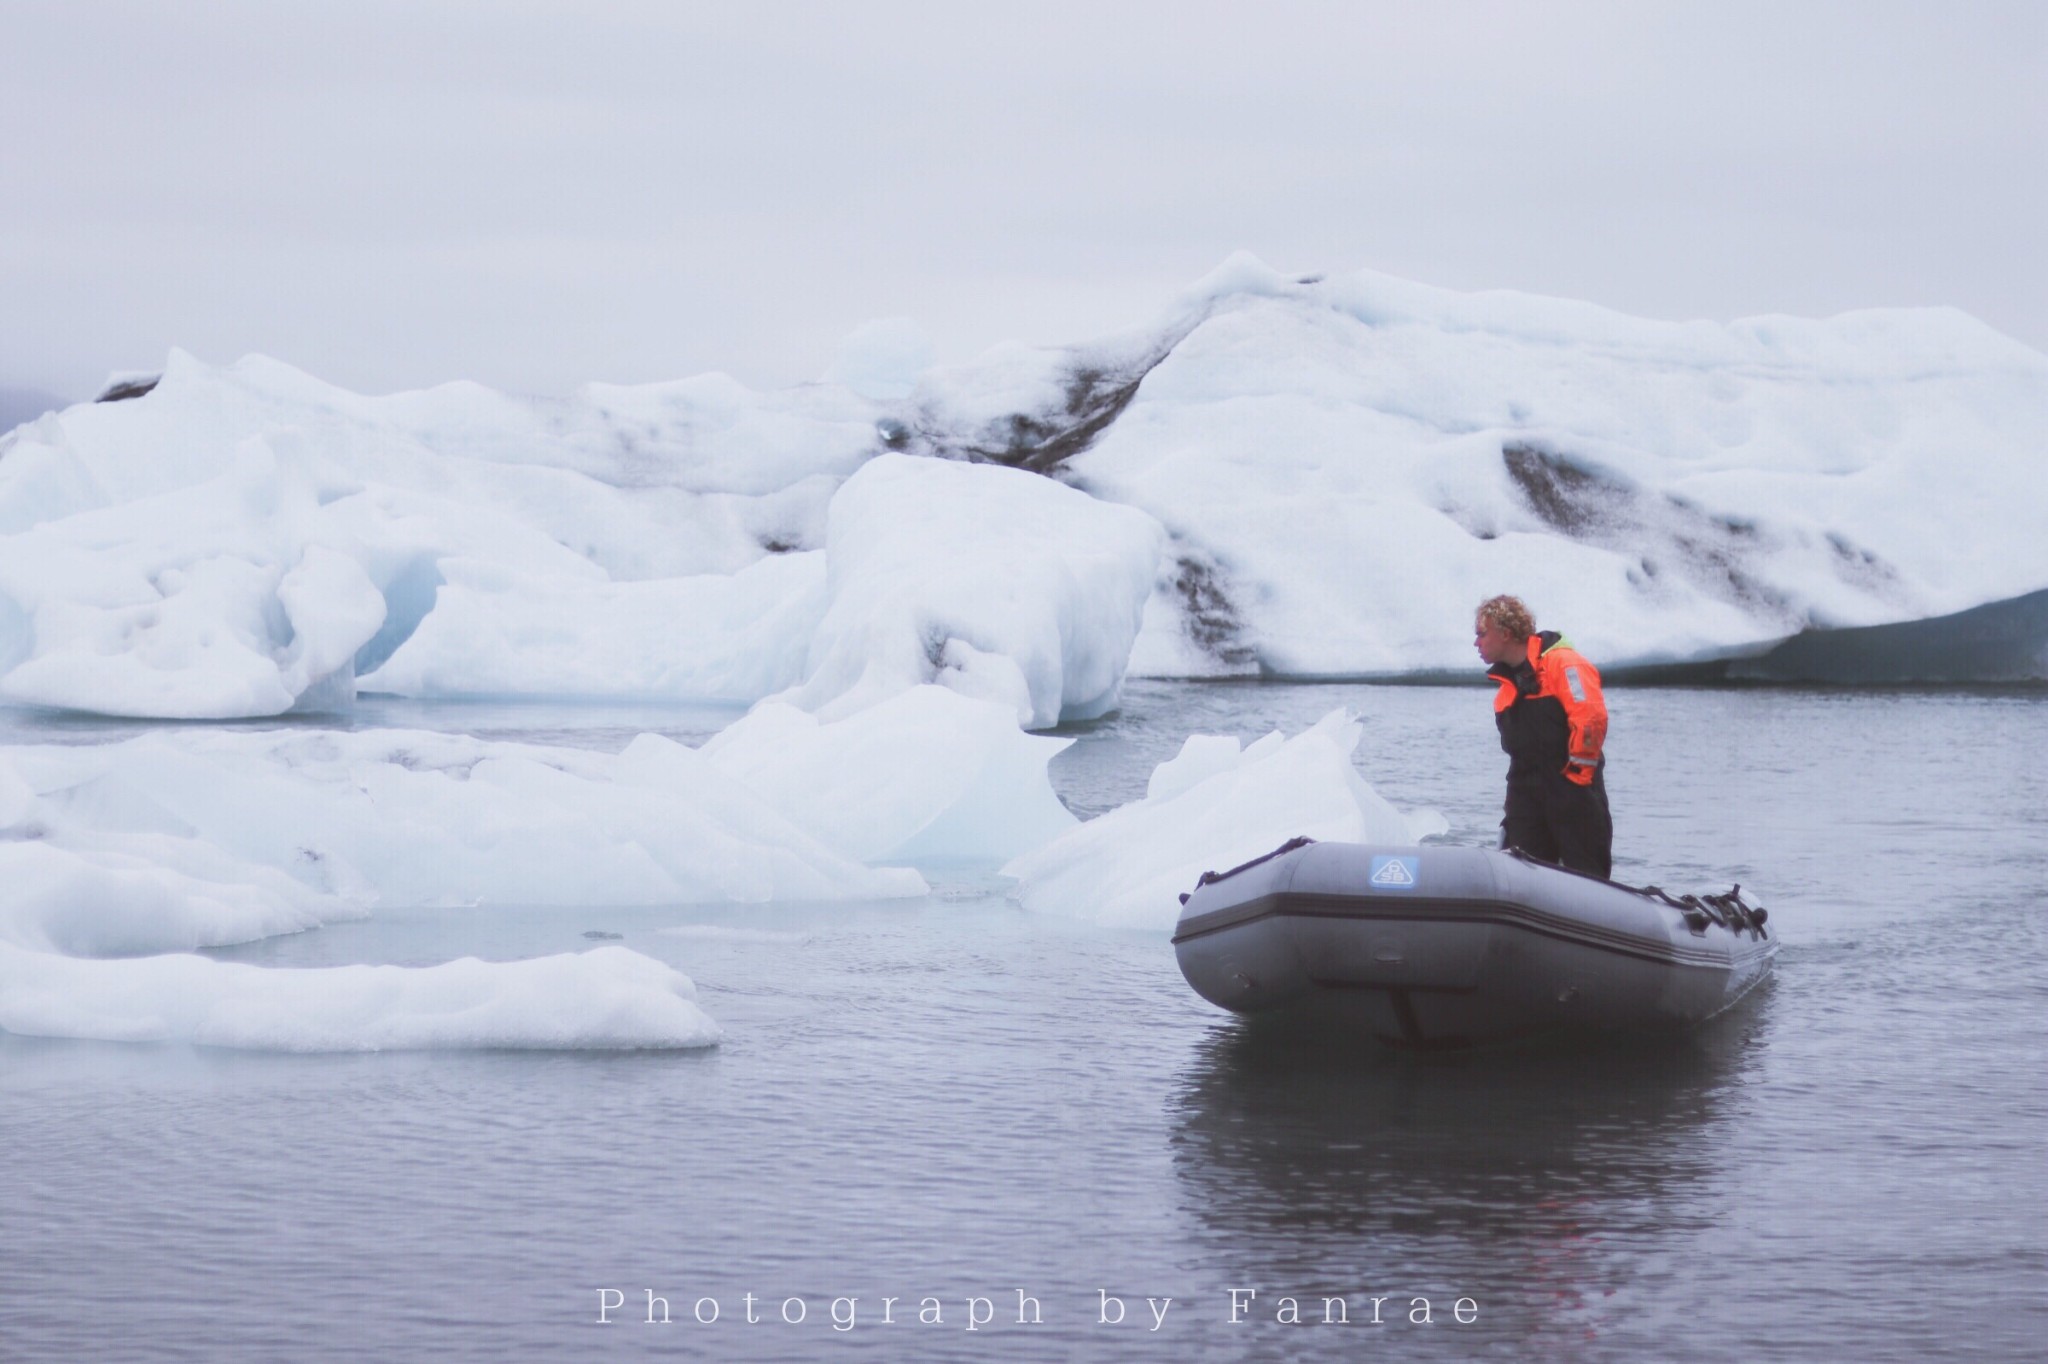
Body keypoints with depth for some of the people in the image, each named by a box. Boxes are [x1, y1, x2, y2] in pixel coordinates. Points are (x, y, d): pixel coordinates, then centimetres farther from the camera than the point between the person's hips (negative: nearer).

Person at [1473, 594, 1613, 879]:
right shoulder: (1507, 682, 17)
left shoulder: (1562, 663, -11)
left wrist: (1577, 771, -18)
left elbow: (1590, 717, -20)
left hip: (1573, 792, -8)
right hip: (1526, 794, 8)